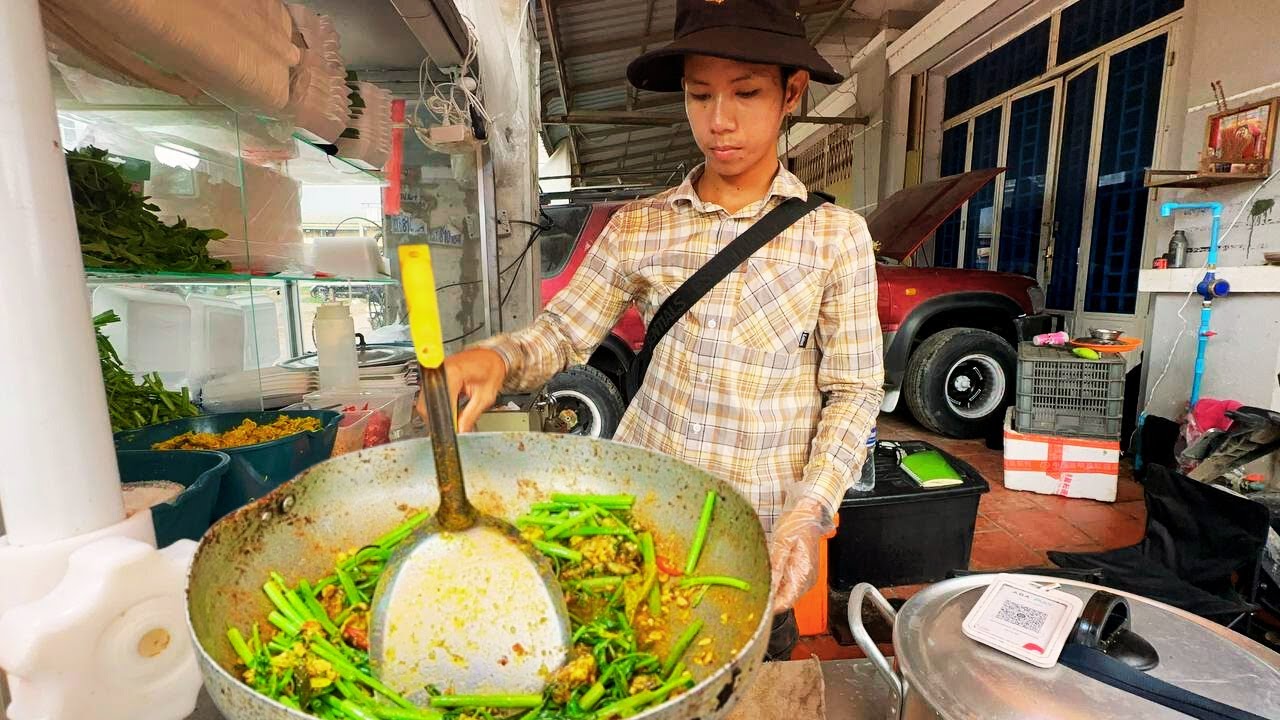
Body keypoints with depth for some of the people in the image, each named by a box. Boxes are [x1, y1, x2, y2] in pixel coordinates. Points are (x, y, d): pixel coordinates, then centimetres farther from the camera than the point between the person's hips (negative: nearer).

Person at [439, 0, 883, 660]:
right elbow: (563, 332, -1)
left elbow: (853, 389, -4)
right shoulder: (637, 229, -1)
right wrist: (495, 359, -23)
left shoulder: (836, 235, -4)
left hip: (764, 537, 0)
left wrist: (811, 508, -16)